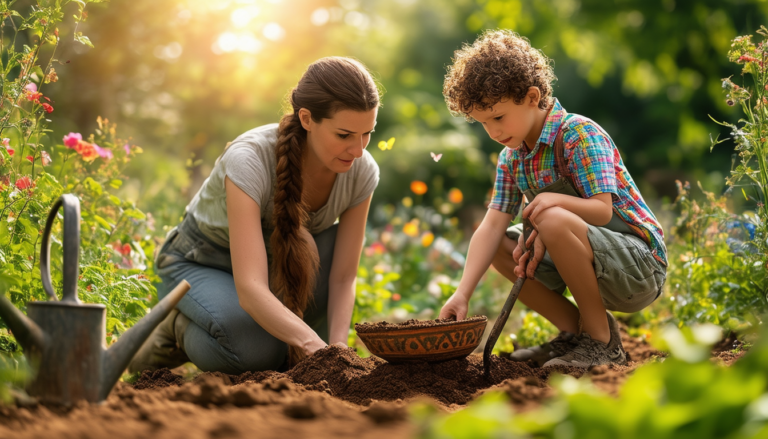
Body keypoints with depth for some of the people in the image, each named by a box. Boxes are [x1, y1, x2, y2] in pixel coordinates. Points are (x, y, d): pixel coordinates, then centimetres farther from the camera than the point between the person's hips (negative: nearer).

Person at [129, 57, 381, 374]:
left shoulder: (361, 172, -21)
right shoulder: (250, 160, -36)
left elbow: (342, 277, -17)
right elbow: (250, 288, -44)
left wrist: (337, 348, -34)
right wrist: (317, 349, -56)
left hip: (279, 264, 5)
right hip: (200, 266, -4)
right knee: (255, 349, -36)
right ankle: (181, 328, -3)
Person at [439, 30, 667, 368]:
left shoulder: (579, 134, -17)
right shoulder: (511, 158, 5)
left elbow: (603, 210, -23)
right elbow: (491, 226, -3)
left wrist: (557, 201, -42)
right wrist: (462, 293, -15)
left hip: (640, 266, -8)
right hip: (589, 267, 8)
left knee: (554, 221, -33)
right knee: (502, 244, 4)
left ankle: (602, 341, -15)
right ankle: (575, 333, 4)